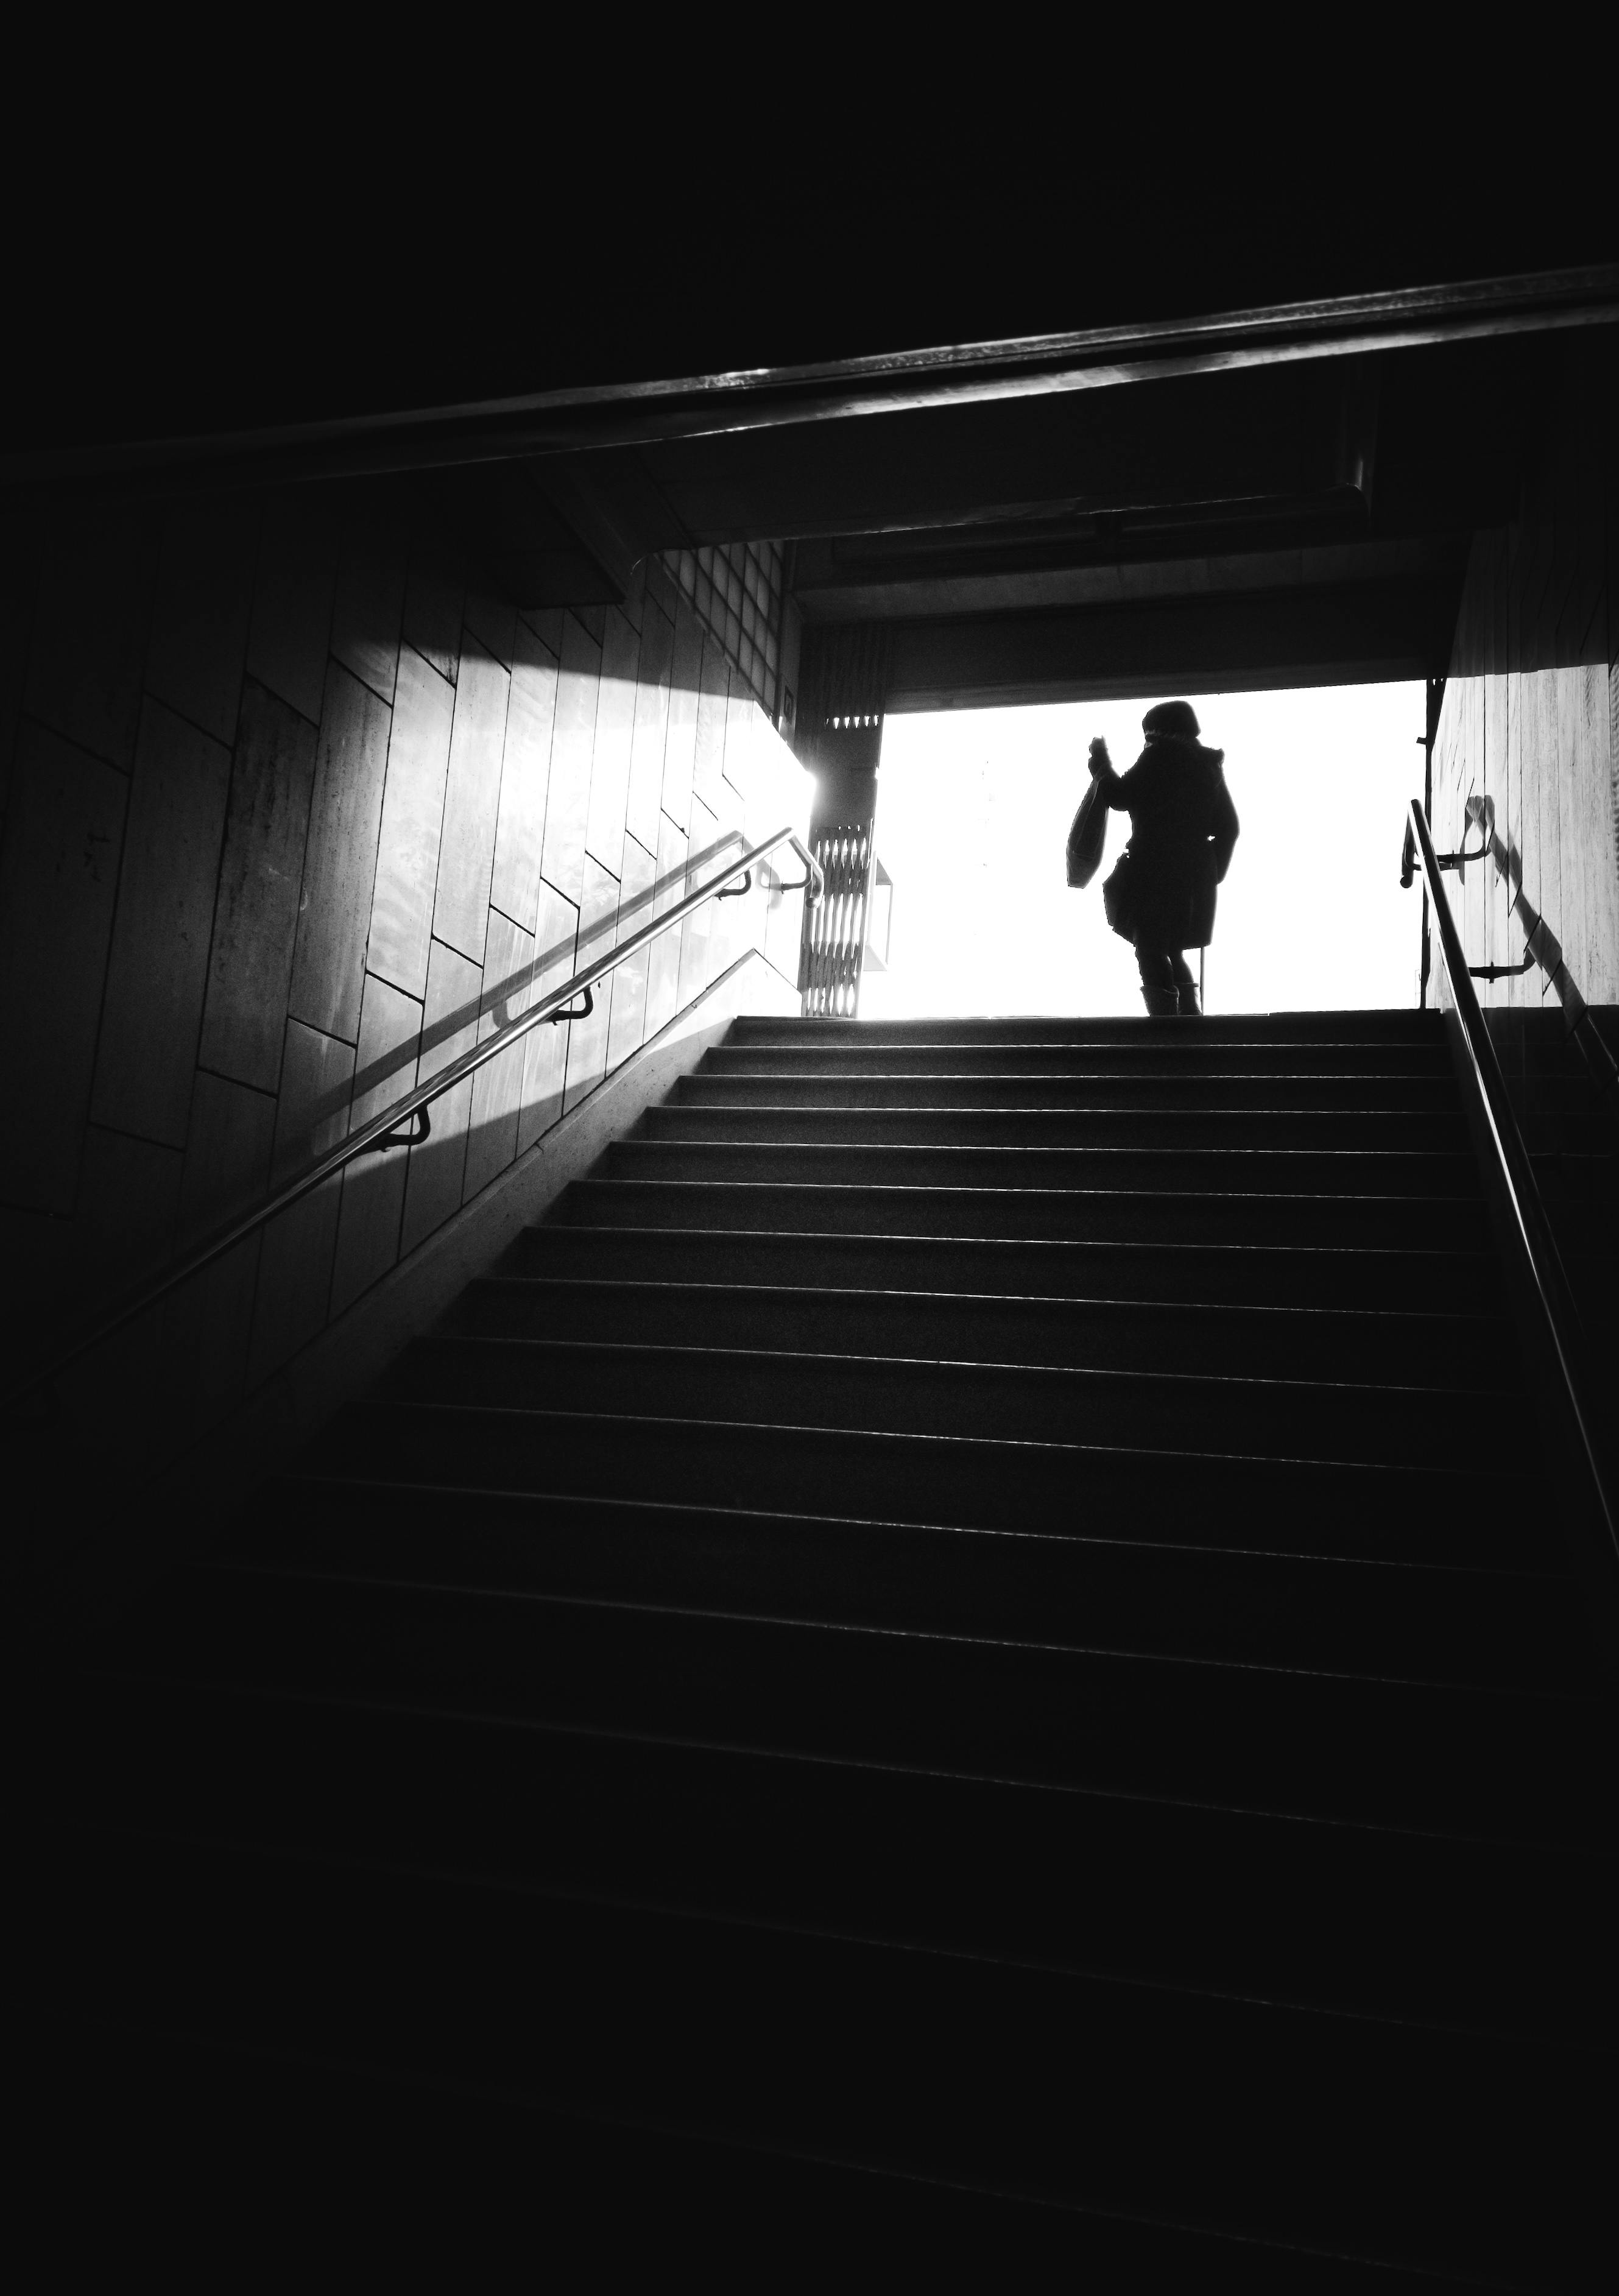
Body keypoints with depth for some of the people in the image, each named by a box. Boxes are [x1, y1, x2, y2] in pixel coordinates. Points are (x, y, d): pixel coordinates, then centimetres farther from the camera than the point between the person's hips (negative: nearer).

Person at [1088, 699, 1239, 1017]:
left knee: (1151, 951, -6)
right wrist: (1213, 871, 21)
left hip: (1156, 870, -8)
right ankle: (1190, 1017, 18)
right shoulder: (1208, 765, 16)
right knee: (1172, 951, 18)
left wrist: (1101, 763, 8)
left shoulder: (1160, 756, -7)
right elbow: (1228, 826, 16)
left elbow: (1120, 797, -7)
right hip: (1196, 876, 8)